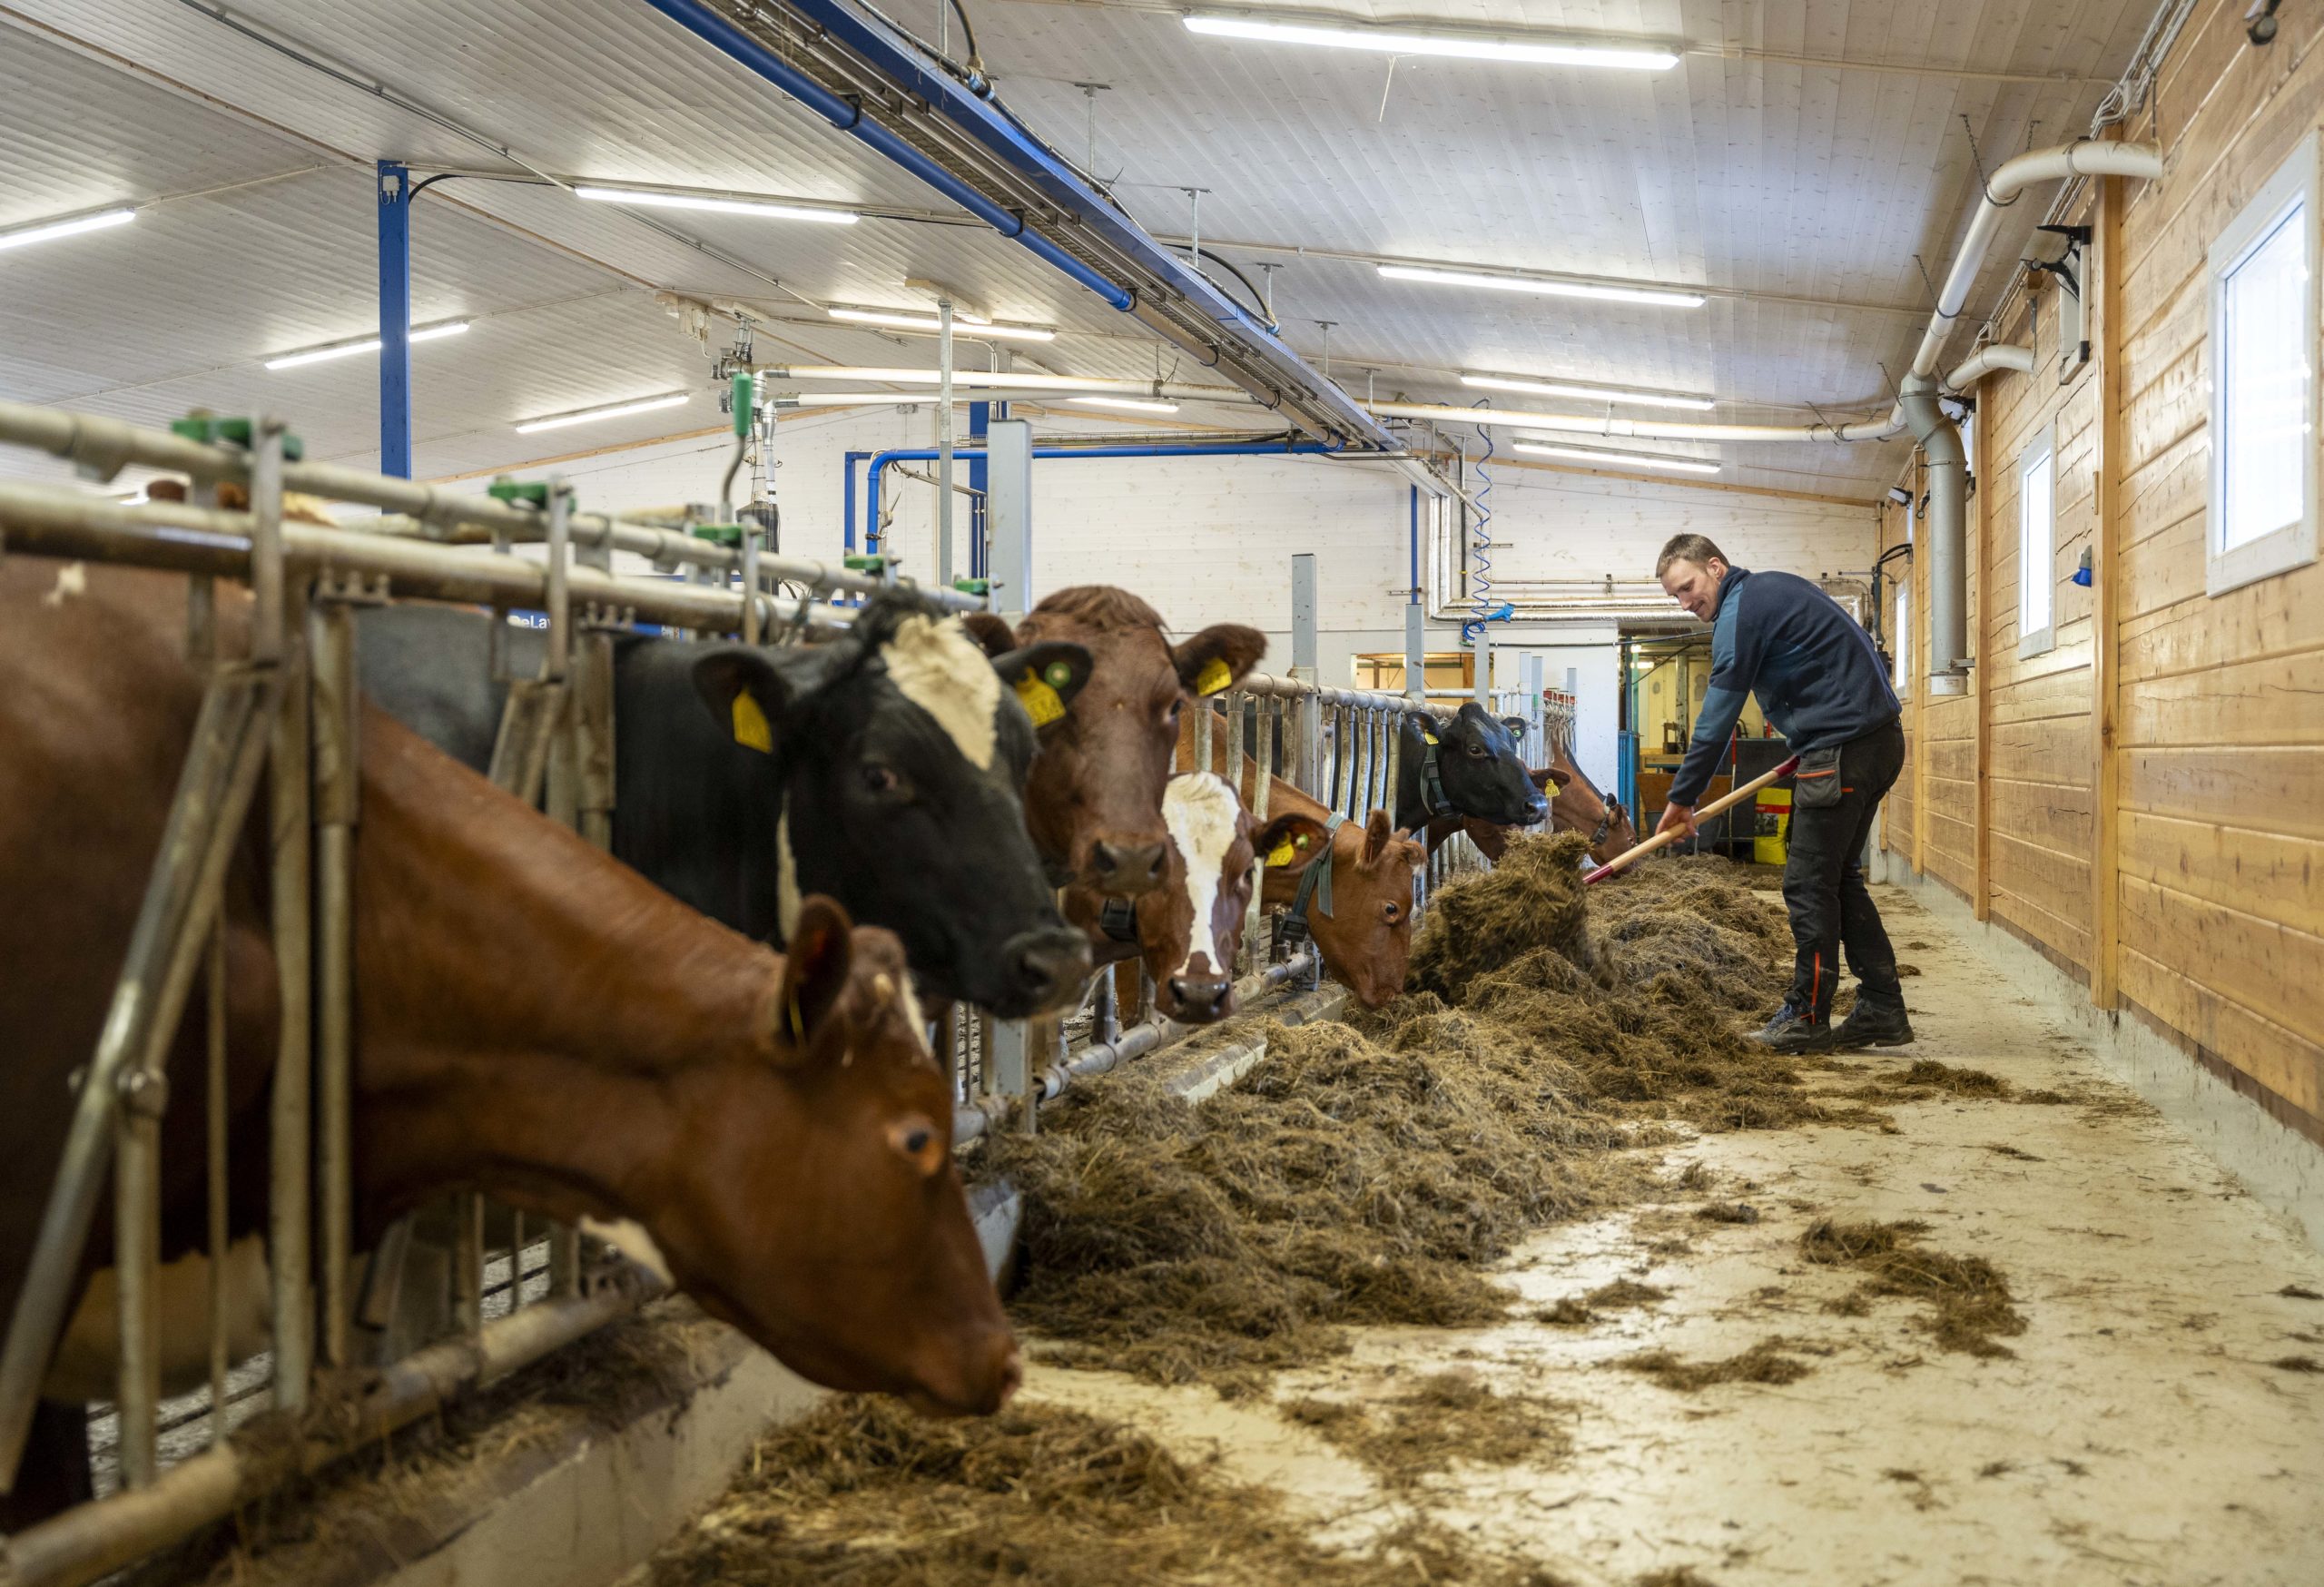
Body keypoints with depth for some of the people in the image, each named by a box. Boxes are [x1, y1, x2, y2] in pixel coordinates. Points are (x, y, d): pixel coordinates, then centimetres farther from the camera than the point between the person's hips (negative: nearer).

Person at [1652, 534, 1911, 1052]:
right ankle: (1882, 1009, 15)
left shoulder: (1740, 612, -12)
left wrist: (1683, 798, -5)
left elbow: (1717, 718, -12)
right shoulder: (1773, 587, 18)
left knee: (1809, 884, -5)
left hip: (1842, 747, -10)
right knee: (1839, 877, 14)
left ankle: (1808, 1019, 1)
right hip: (1880, 737, 10)